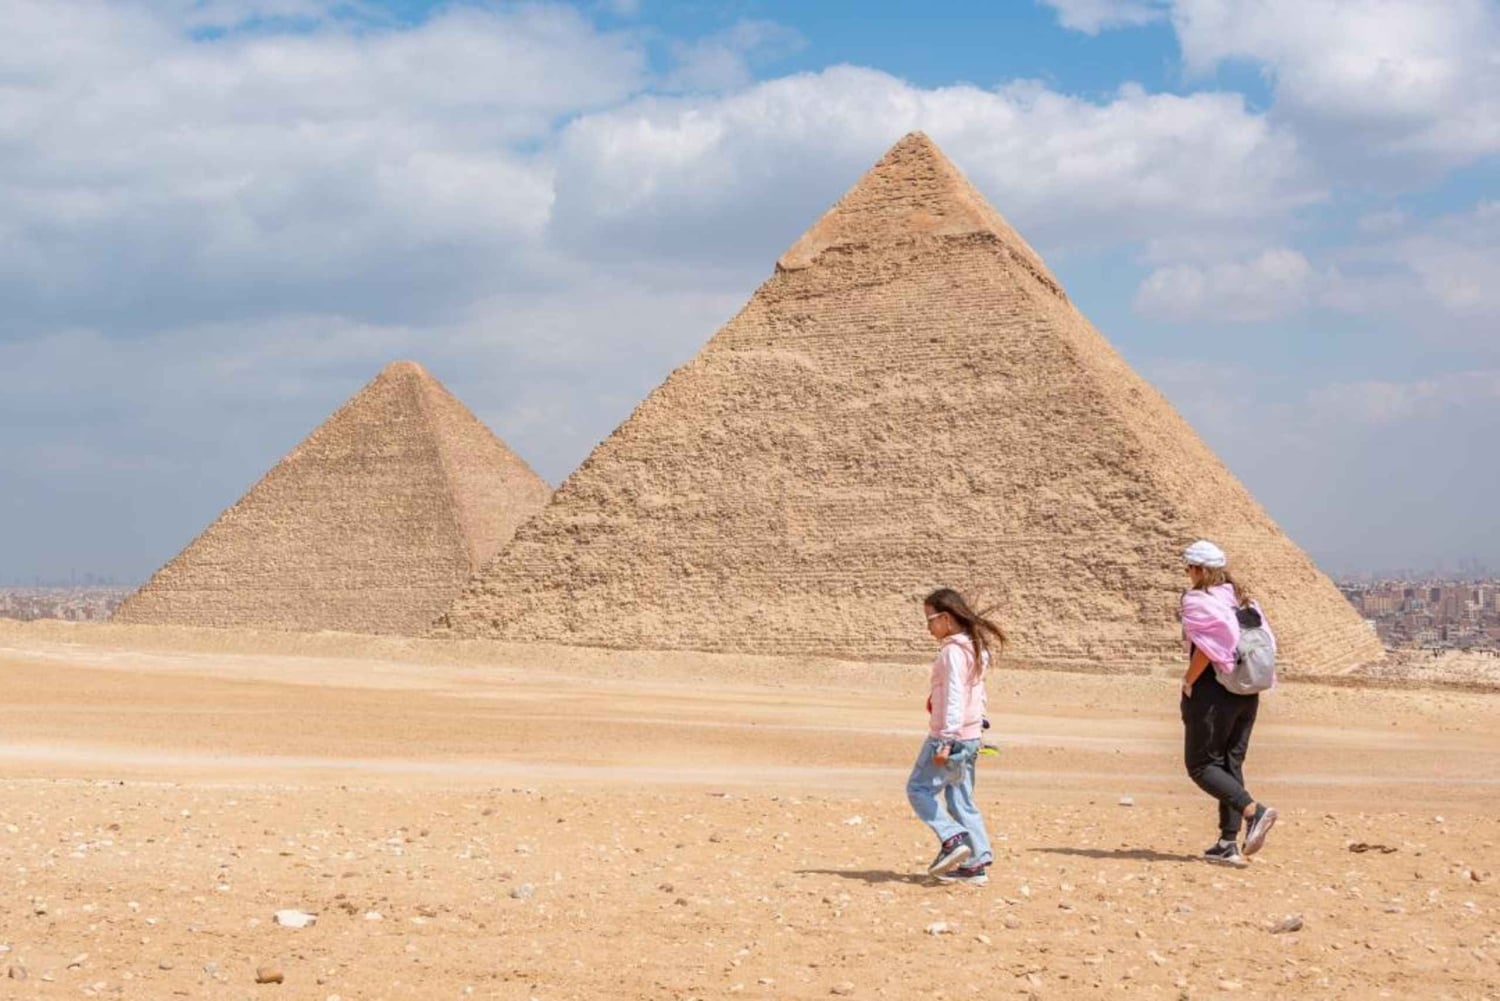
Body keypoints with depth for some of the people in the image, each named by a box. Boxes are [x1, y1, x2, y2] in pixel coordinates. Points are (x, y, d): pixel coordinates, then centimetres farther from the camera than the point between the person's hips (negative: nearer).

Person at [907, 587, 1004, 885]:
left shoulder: (953, 651, -16)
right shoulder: (974, 647, 14)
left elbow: (954, 697, -21)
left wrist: (945, 740, -23)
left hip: (951, 735, -9)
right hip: (970, 736, 9)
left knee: (919, 788, 0)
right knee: (960, 799, 11)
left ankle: (952, 839, -11)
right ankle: (976, 863, 8)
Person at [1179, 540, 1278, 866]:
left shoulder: (1196, 599, -9)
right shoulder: (1242, 598, 14)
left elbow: (1206, 646, -22)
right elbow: (1266, 641, 10)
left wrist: (1189, 681, -12)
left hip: (1212, 692, -8)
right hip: (1247, 693, 8)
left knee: (1201, 765, -1)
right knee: (1231, 764, 11)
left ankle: (1254, 811, -21)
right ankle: (1228, 843, 7)